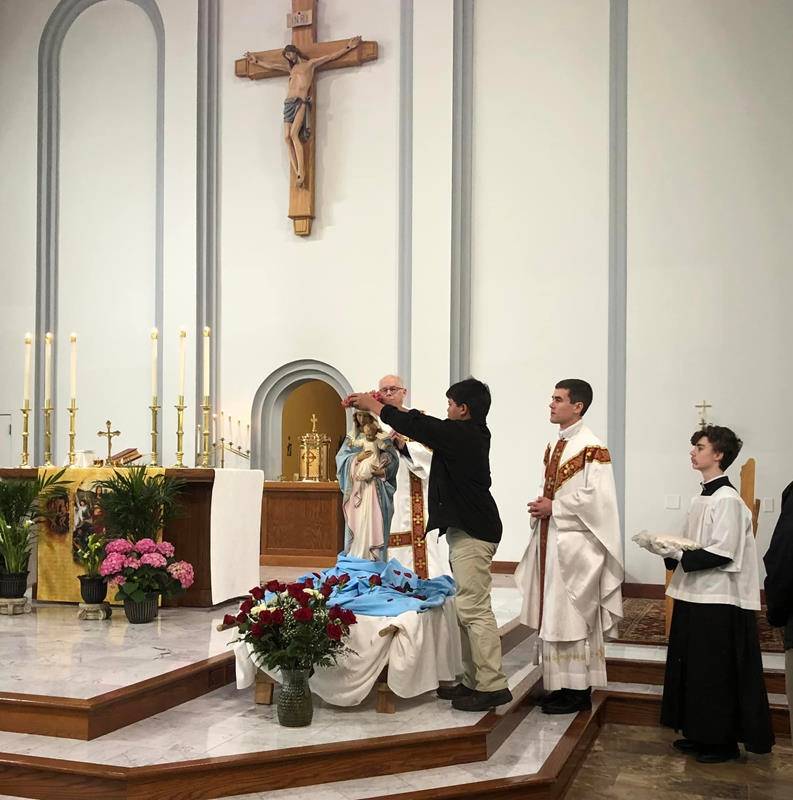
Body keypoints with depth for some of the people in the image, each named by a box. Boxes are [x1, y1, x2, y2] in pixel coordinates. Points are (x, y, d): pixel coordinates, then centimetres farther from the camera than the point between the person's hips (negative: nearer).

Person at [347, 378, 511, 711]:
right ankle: (473, 681, 18)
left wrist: (372, 405, 2)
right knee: (467, 609, 13)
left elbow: (416, 426, -12)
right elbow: (423, 425, 20)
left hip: (472, 533, -11)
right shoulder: (472, 434, 12)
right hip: (466, 530, 11)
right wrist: (378, 405, 22)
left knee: (474, 609, -8)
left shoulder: (462, 434, -16)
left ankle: (492, 686, -4)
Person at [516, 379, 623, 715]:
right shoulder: (554, 446, 14)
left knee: (571, 617, -3)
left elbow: (596, 497, -19)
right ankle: (560, 685, 20)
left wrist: (554, 507, -14)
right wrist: (541, 507, 3)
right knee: (552, 618, 11)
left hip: (575, 544, -8)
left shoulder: (592, 447, -12)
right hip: (549, 540, 8)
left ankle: (578, 690, 7)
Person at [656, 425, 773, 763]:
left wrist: (679, 556, -19)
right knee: (690, 669, 14)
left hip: (719, 602, -9)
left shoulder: (727, 500, -15)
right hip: (694, 596, 9)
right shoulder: (702, 498, 12)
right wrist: (671, 549, 0)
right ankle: (700, 734, 26)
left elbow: (723, 554, -20)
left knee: (716, 674, 1)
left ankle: (723, 741, 13)